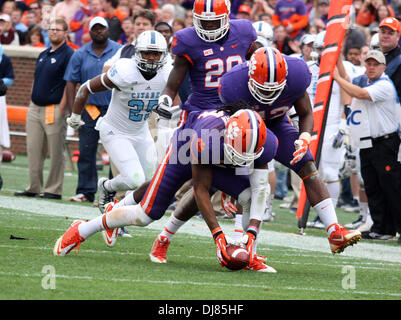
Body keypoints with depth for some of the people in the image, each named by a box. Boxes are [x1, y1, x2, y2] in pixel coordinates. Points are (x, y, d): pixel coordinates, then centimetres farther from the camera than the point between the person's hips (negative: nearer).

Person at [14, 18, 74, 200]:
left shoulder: (68, 55, -7)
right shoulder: (43, 55, 17)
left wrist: (61, 108, -17)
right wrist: (32, 102, 15)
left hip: (54, 108, -8)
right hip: (35, 108, 8)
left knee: (56, 152, -3)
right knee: (33, 150, 8)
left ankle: (54, 190, 1)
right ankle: (33, 188, 13)